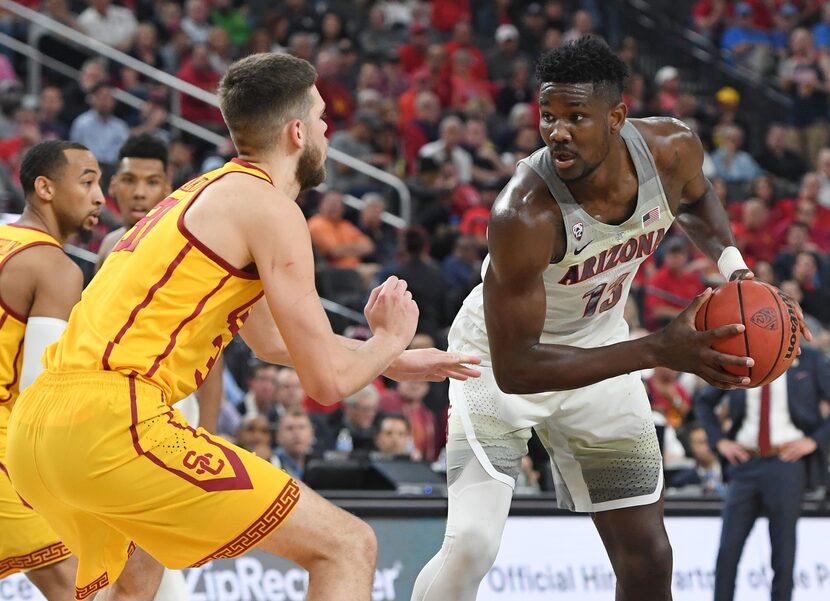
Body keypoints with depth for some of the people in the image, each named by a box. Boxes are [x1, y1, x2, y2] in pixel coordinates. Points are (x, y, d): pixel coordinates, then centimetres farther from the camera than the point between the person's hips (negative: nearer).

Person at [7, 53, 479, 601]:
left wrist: (396, 364, 48)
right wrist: (389, 339, 16)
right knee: (347, 547, -7)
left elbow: (272, 342, 41)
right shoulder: (269, 207, -2)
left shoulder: (204, 194, 25)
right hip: (113, 424, -10)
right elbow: (327, 381, -5)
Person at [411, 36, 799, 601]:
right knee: (470, 547, -23)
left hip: (599, 350, 5)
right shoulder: (525, 213, -38)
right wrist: (660, 351, -42)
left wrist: (729, 259, -13)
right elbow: (515, 368, -36)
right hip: (503, 355, -5)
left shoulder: (672, 148, -21)